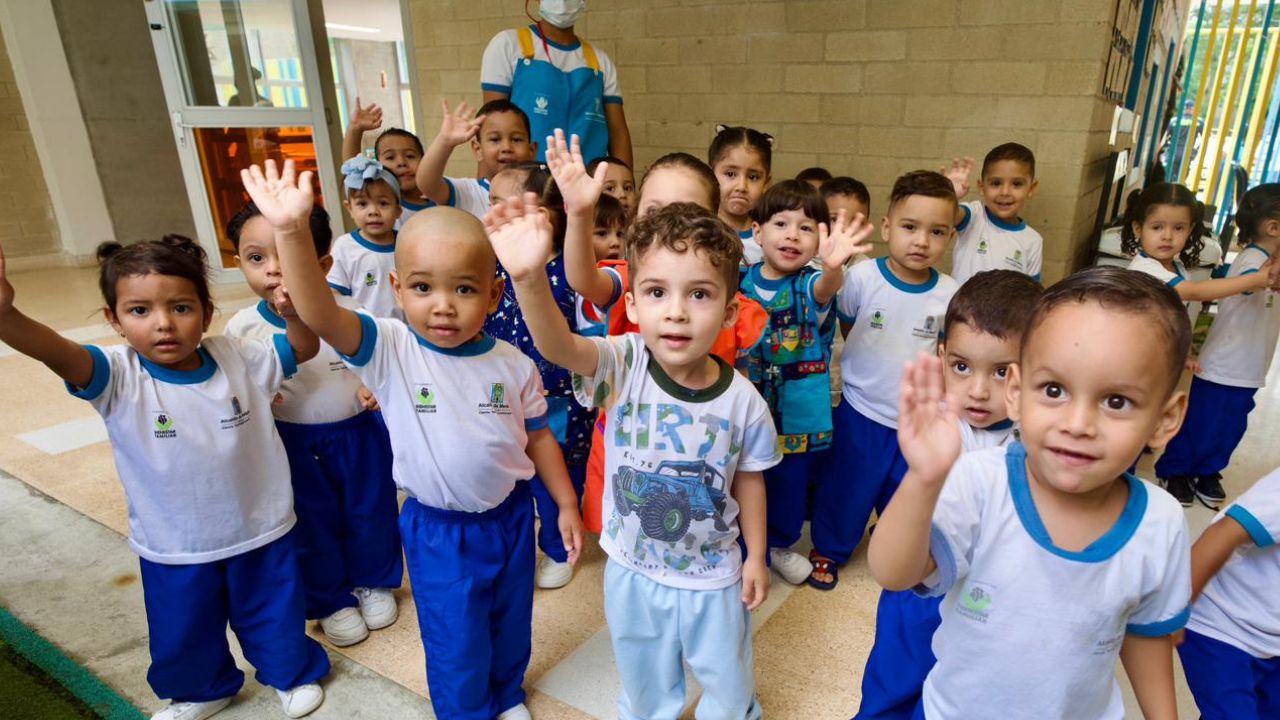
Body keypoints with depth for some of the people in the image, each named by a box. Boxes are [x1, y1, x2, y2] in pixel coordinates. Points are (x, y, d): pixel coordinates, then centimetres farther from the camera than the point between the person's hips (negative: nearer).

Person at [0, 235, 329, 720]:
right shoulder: (118, 377, -18)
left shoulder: (239, 359, -11)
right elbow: (57, 354, -36)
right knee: (183, 636, 25)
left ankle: (293, 673, 51)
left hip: (262, 533, 0)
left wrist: (294, 308, -29)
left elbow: (303, 349, -7)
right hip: (173, 550, 1)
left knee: (274, 617, 22)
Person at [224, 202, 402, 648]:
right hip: (293, 444, 1)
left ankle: (374, 581, 43)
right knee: (312, 526, 16)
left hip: (358, 433, 0)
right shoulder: (243, 327, -11)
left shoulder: (349, 314, -16)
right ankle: (331, 600, 39)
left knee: (370, 515, 16)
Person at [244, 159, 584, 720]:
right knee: (456, 644, 15)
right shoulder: (389, 352, -19)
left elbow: (537, 435, 0)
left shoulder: (513, 365, -13)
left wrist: (566, 504, 4)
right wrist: (291, 232, -50)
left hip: (511, 514, 3)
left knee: (512, 621, 25)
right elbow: (320, 314, -36)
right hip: (436, 528, -2)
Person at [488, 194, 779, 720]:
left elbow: (748, 480, -4)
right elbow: (557, 345, -44)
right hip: (632, 571, 1)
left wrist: (755, 557, 4)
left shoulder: (742, 400, -20)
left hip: (713, 576, 0)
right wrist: (529, 278, -63)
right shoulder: (622, 366, -24)